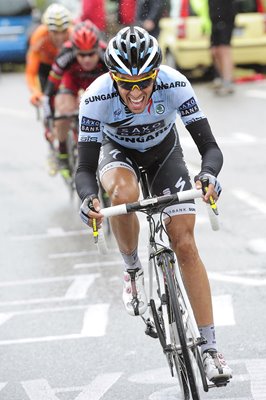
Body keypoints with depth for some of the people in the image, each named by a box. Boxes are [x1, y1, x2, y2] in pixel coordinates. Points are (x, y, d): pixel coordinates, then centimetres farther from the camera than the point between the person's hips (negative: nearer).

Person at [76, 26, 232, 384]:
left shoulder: (175, 85, -34)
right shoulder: (97, 97, -35)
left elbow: (210, 147, -33)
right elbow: (85, 168, -32)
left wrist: (208, 175, -55)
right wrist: (88, 198, -54)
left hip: (164, 152, 1)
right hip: (118, 152, -1)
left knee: (185, 244, -11)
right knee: (123, 193, -37)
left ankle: (210, 347, -6)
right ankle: (132, 270, -8)